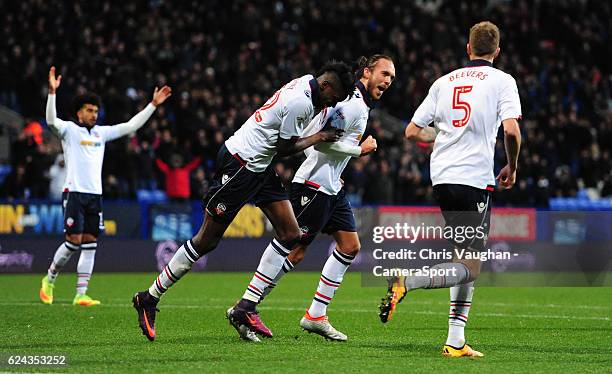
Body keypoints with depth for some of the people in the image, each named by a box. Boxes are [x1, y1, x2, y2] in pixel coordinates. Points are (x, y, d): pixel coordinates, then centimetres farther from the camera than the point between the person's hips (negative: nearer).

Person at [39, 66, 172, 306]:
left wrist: (153, 105, 13)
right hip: (75, 193, -5)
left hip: (95, 195, 5)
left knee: (89, 244, 0)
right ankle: (49, 280, 13)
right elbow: (51, 120, -19)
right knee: (73, 242, -10)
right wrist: (52, 93, -33)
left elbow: (131, 126, 18)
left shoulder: (101, 132, 16)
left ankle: (81, 294, 0)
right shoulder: (70, 130, 0)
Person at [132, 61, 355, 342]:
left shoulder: (307, 82, 5)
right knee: (207, 240, -4)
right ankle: (149, 298, 7)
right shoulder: (300, 103, -24)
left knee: (290, 234, 2)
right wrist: (319, 137, -3)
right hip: (239, 165, -10)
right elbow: (284, 148, -13)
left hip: (259, 166, 10)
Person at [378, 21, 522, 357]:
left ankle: (455, 341, 10)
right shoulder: (502, 80, 0)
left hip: (441, 178, 6)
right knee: (470, 268, -3)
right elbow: (511, 130, -13)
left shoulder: (444, 82, 13)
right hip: (475, 178, -6)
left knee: (465, 258, 15)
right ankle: (407, 282, -24)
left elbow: (413, 131, 11)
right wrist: (512, 167, 4)